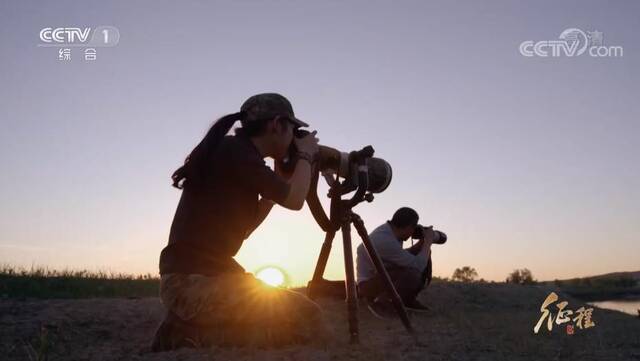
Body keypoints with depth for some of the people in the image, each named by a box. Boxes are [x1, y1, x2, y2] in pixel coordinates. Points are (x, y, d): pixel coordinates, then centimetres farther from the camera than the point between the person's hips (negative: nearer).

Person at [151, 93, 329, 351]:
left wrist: (280, 177, 20)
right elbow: (294, 200, -9)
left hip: (189, 278, 10)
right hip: (195, 281, -10)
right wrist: (305, 156, 9)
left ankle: (190, 327, 10)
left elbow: (244, 226, 21)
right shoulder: (236, 151, -11)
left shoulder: (231, 154, 17)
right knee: (308, 319, -13)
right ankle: (193, 334, -8)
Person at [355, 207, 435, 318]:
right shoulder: (384, 240, -31)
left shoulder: (390, 230, -3)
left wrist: (422, 242, 0)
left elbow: (402, 257, 13)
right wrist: (428, 242, -16)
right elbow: (418, 265, -30)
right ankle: (381, 302, -10)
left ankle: (408, 300, 10)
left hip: (385, 274, 10)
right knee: (412, 274, -34)